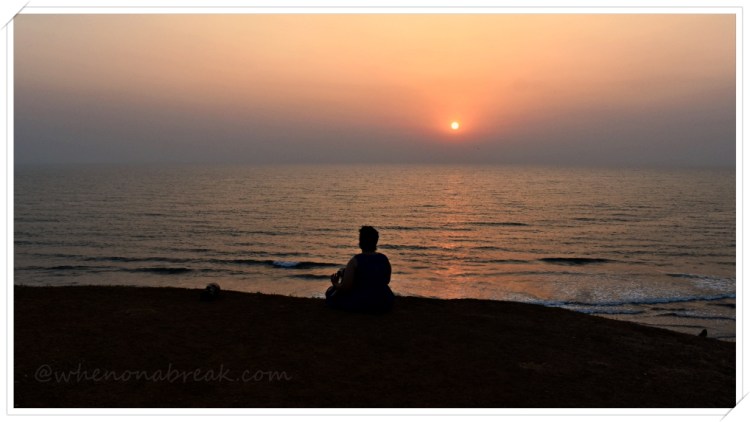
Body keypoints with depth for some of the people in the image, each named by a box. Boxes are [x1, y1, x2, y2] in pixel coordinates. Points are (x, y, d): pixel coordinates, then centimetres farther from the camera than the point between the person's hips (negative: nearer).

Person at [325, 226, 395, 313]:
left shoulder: (355, 260, -14)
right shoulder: (384, 259, 0)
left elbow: (345, 288, -14)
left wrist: (336, 284, 8)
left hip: (361, 304, -6)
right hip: (384, 304, 6)